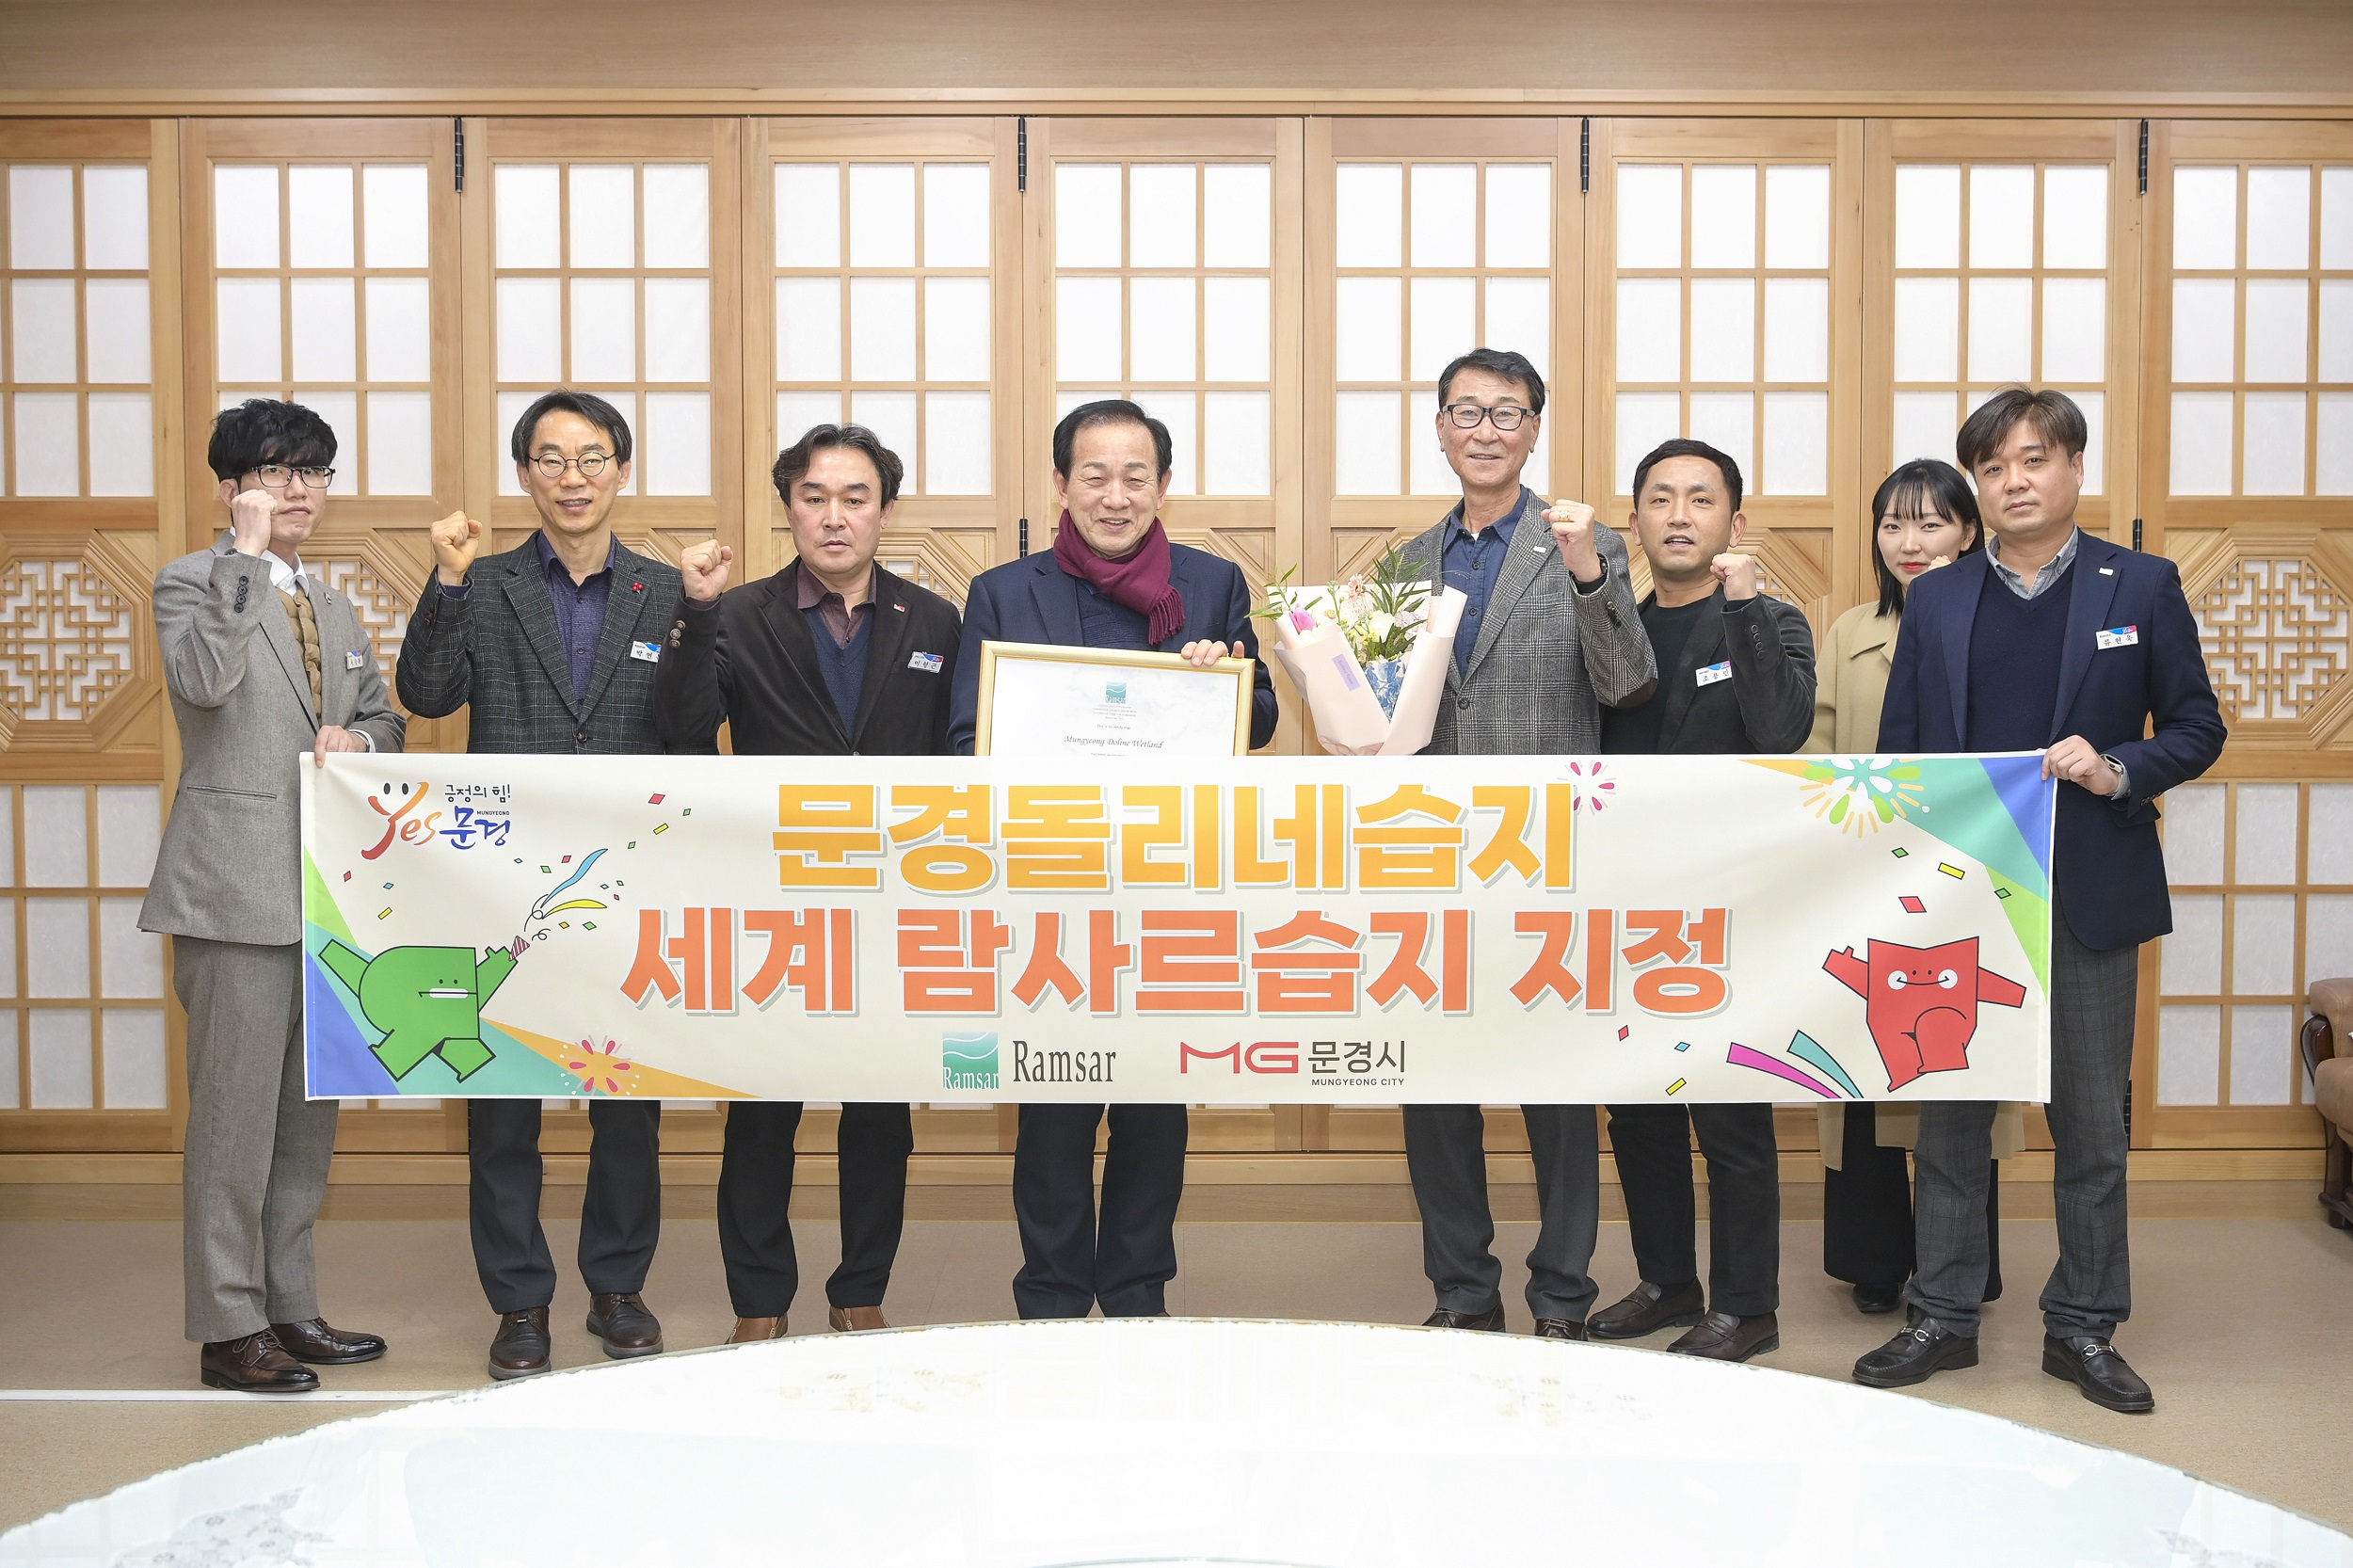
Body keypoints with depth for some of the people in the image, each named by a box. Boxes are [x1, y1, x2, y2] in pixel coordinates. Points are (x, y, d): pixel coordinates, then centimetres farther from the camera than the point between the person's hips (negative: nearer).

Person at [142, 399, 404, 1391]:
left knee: (310, 1107, 12)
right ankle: (229, 1333, 4)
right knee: (236, 1111, -5)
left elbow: (385, 719, 21)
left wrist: (355, 737, -2)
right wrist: (247, 550, -20)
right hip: (238, 887, -7)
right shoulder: (191, 582, -1)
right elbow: (207, 677, -22)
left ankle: (290, 1309, 22)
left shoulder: (329, 605, 20)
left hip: (328, 888, 8)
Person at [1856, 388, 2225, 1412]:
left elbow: (2197, 728, 5)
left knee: (2090, 1118, 6)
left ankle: (2083, 1327, 20)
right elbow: (1898, 751, 9)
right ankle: (1943, 1317, 19)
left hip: (2088, 898, -1)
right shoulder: (1935, 601, 9)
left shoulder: (2142, 587, 3)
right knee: (1948, 1114, 7)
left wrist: (2120, 771, -15)